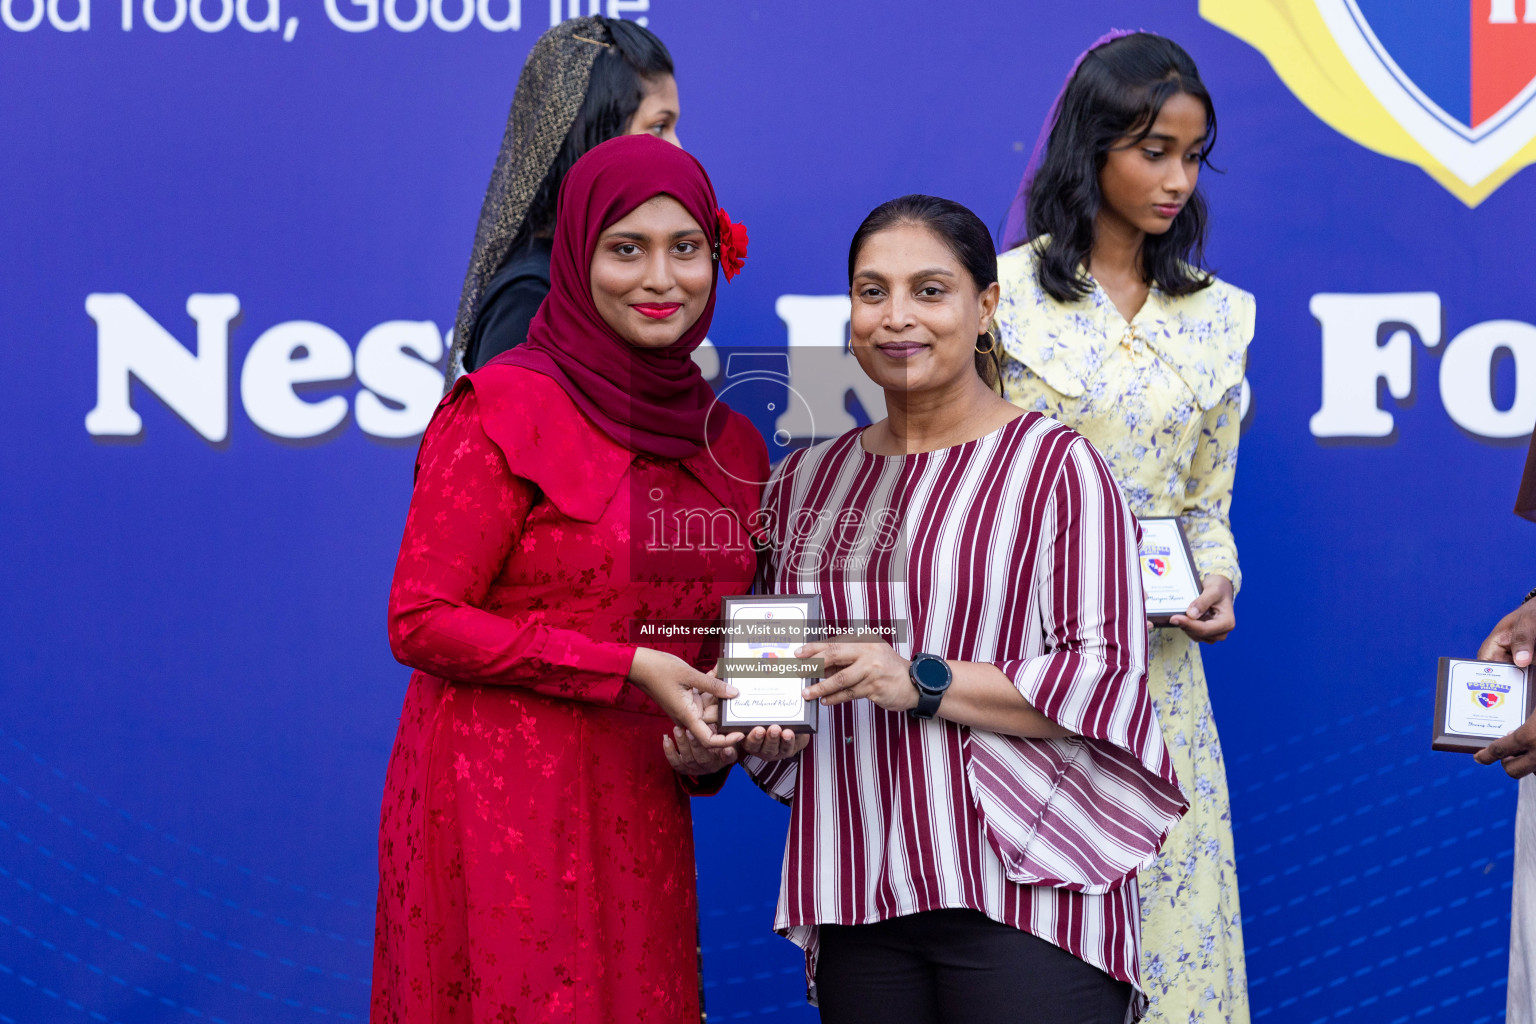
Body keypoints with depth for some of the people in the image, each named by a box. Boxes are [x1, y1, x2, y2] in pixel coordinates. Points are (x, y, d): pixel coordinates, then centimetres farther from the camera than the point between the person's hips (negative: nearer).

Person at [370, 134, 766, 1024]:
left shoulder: (733, 447, 10)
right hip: (499, 807, -6)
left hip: (638, 822, 6)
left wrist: (724, 732, -2)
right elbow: (422, 623, -11)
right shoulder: (509, 410, -8)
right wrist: (628, 669, -15)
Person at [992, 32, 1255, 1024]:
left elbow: (1207, 502, 14)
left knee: (1164, 907, 4)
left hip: (1158, 667, 4)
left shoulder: (1217, 316, 10)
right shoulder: (1003, 293, -4)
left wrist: (1214, 582, -5)